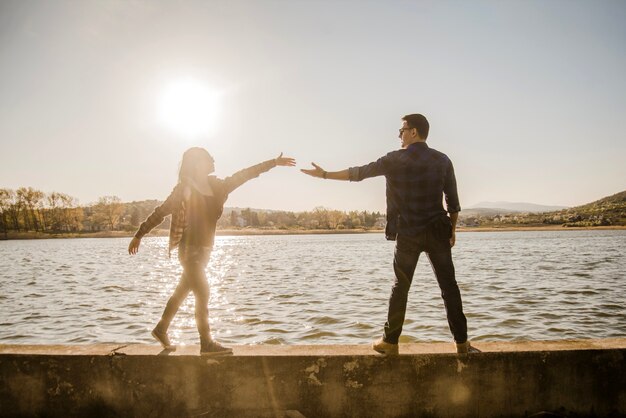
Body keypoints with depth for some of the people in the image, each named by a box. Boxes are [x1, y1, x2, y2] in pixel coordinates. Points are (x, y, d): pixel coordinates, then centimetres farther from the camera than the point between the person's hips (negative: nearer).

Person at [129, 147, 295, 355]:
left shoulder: (215, 186, 7)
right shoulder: (184, 189, -11)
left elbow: (243, 175, 10)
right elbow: (160, 212, -7)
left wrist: (274, 162, 11)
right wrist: (139, 235, -4)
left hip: (204, 249, 7)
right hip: (189, 249, -7)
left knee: (182, 292, 18)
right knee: (203, 294, -7)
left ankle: (161, 330, 35)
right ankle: (207, 343, 1)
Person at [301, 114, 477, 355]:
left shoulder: (395, 160, -5)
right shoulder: (442, 160, 3)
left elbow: (359, 173, -1)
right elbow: (453, 201, 4)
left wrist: (324, 174, 8)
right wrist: (452, 230, 15)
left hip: (408, 235, -2)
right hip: (438, 232, 2)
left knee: (400, 287, 9)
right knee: (449, 285, 7)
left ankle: (390, 341, 14)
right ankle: (461, 342, 10)